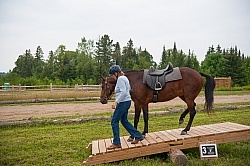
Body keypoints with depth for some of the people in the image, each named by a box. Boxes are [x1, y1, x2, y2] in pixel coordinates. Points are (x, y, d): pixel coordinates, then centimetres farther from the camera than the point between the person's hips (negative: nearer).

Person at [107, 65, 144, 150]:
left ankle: (116, 143, 6)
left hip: (123, 102, -11)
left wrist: (116, 102, -27)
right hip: (126, 101, 11)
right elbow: (129, 88, 25)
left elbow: (123, 92, -26)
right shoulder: (124, 77, 14)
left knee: (114, 121, -2)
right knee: (124, 121, 19)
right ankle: (138, 136, 24)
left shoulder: (120, 79, -16)